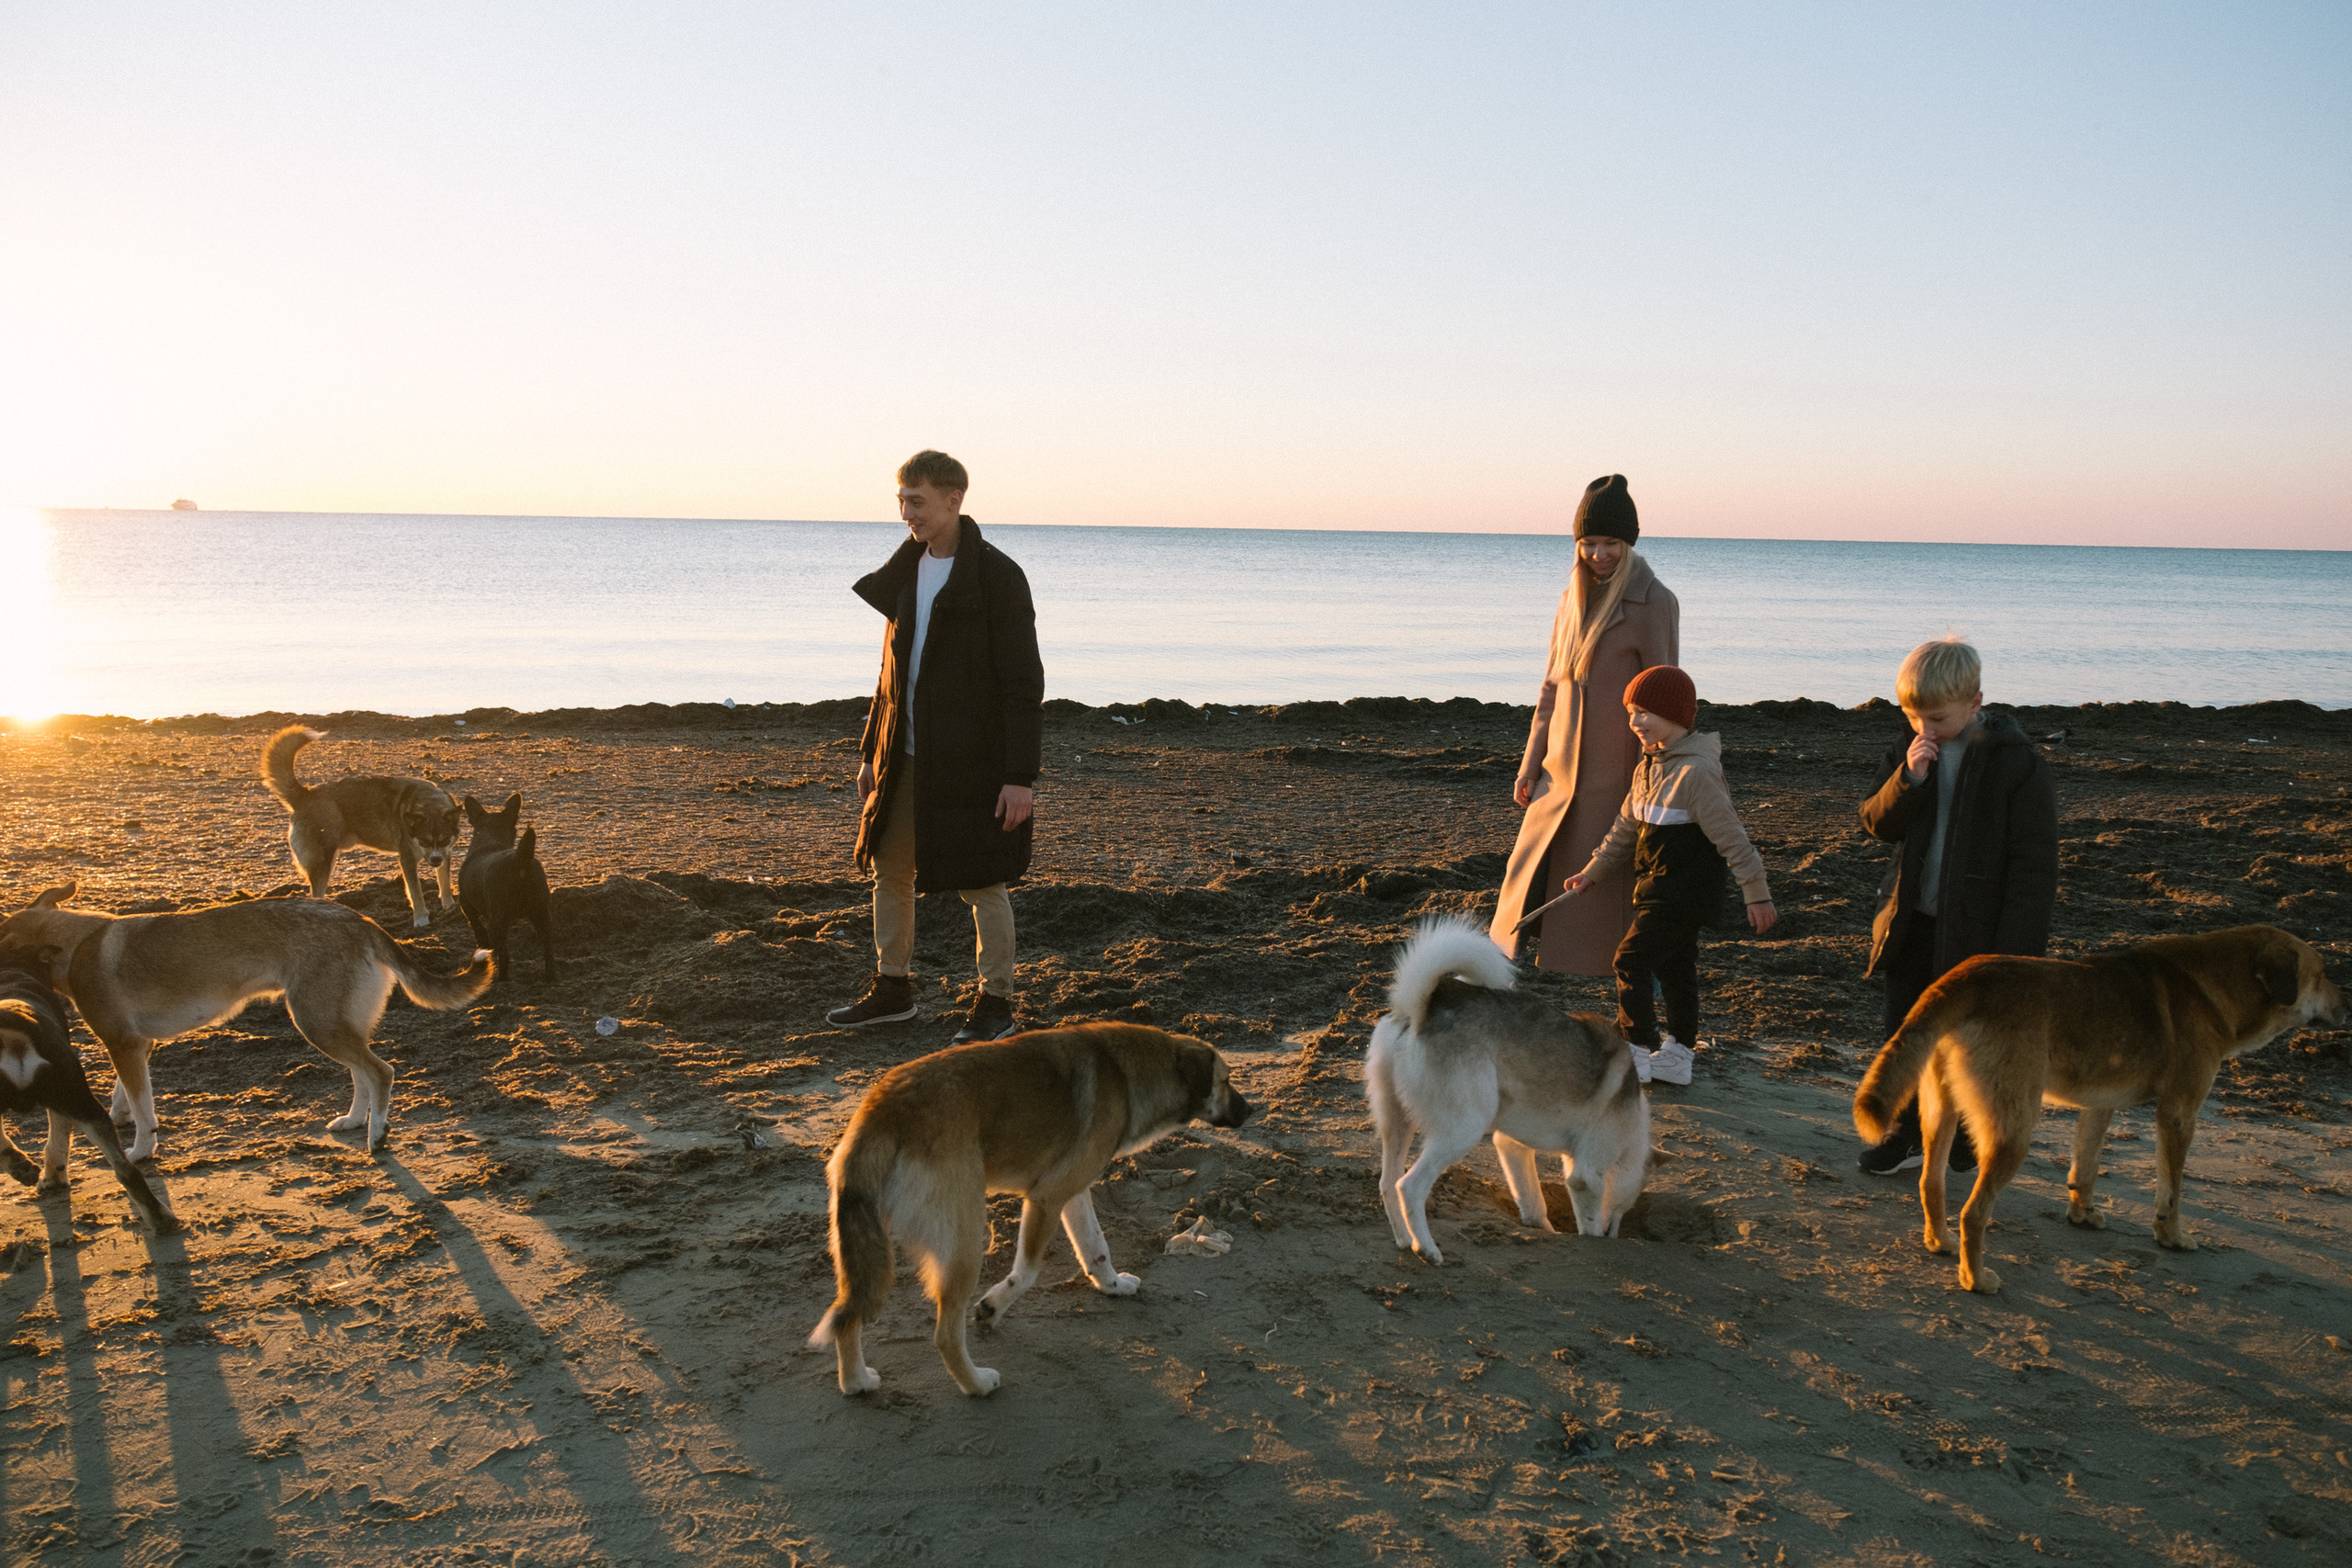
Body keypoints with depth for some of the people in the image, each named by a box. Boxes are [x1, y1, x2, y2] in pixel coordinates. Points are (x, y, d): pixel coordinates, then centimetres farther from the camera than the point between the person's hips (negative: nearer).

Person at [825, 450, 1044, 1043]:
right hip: (908, 759, 7)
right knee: (889, 870, 12)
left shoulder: (996, 577, -12)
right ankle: (892, 988, 27)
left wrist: (1020, 775, -19)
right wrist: (872, 753, 16)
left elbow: (1024, 683, -14)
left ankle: (996, 1004, 13)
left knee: (983, 882, 1)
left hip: (971, 760, -7)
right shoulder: (905, 571, 11)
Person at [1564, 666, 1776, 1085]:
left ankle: (1637, 1051, -2)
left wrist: (1756, 894, -16)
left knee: (1632, 961, -9)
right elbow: (1626, 827, 20)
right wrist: (1592, 872, 22)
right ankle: (1677, 1056, 23)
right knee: (1675, 968, 15)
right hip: (1660, 890, 9)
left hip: (1685, 893, -9)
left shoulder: (1696, 772, -20)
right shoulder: (1650, 766, 10)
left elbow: (1731, 837, -18)